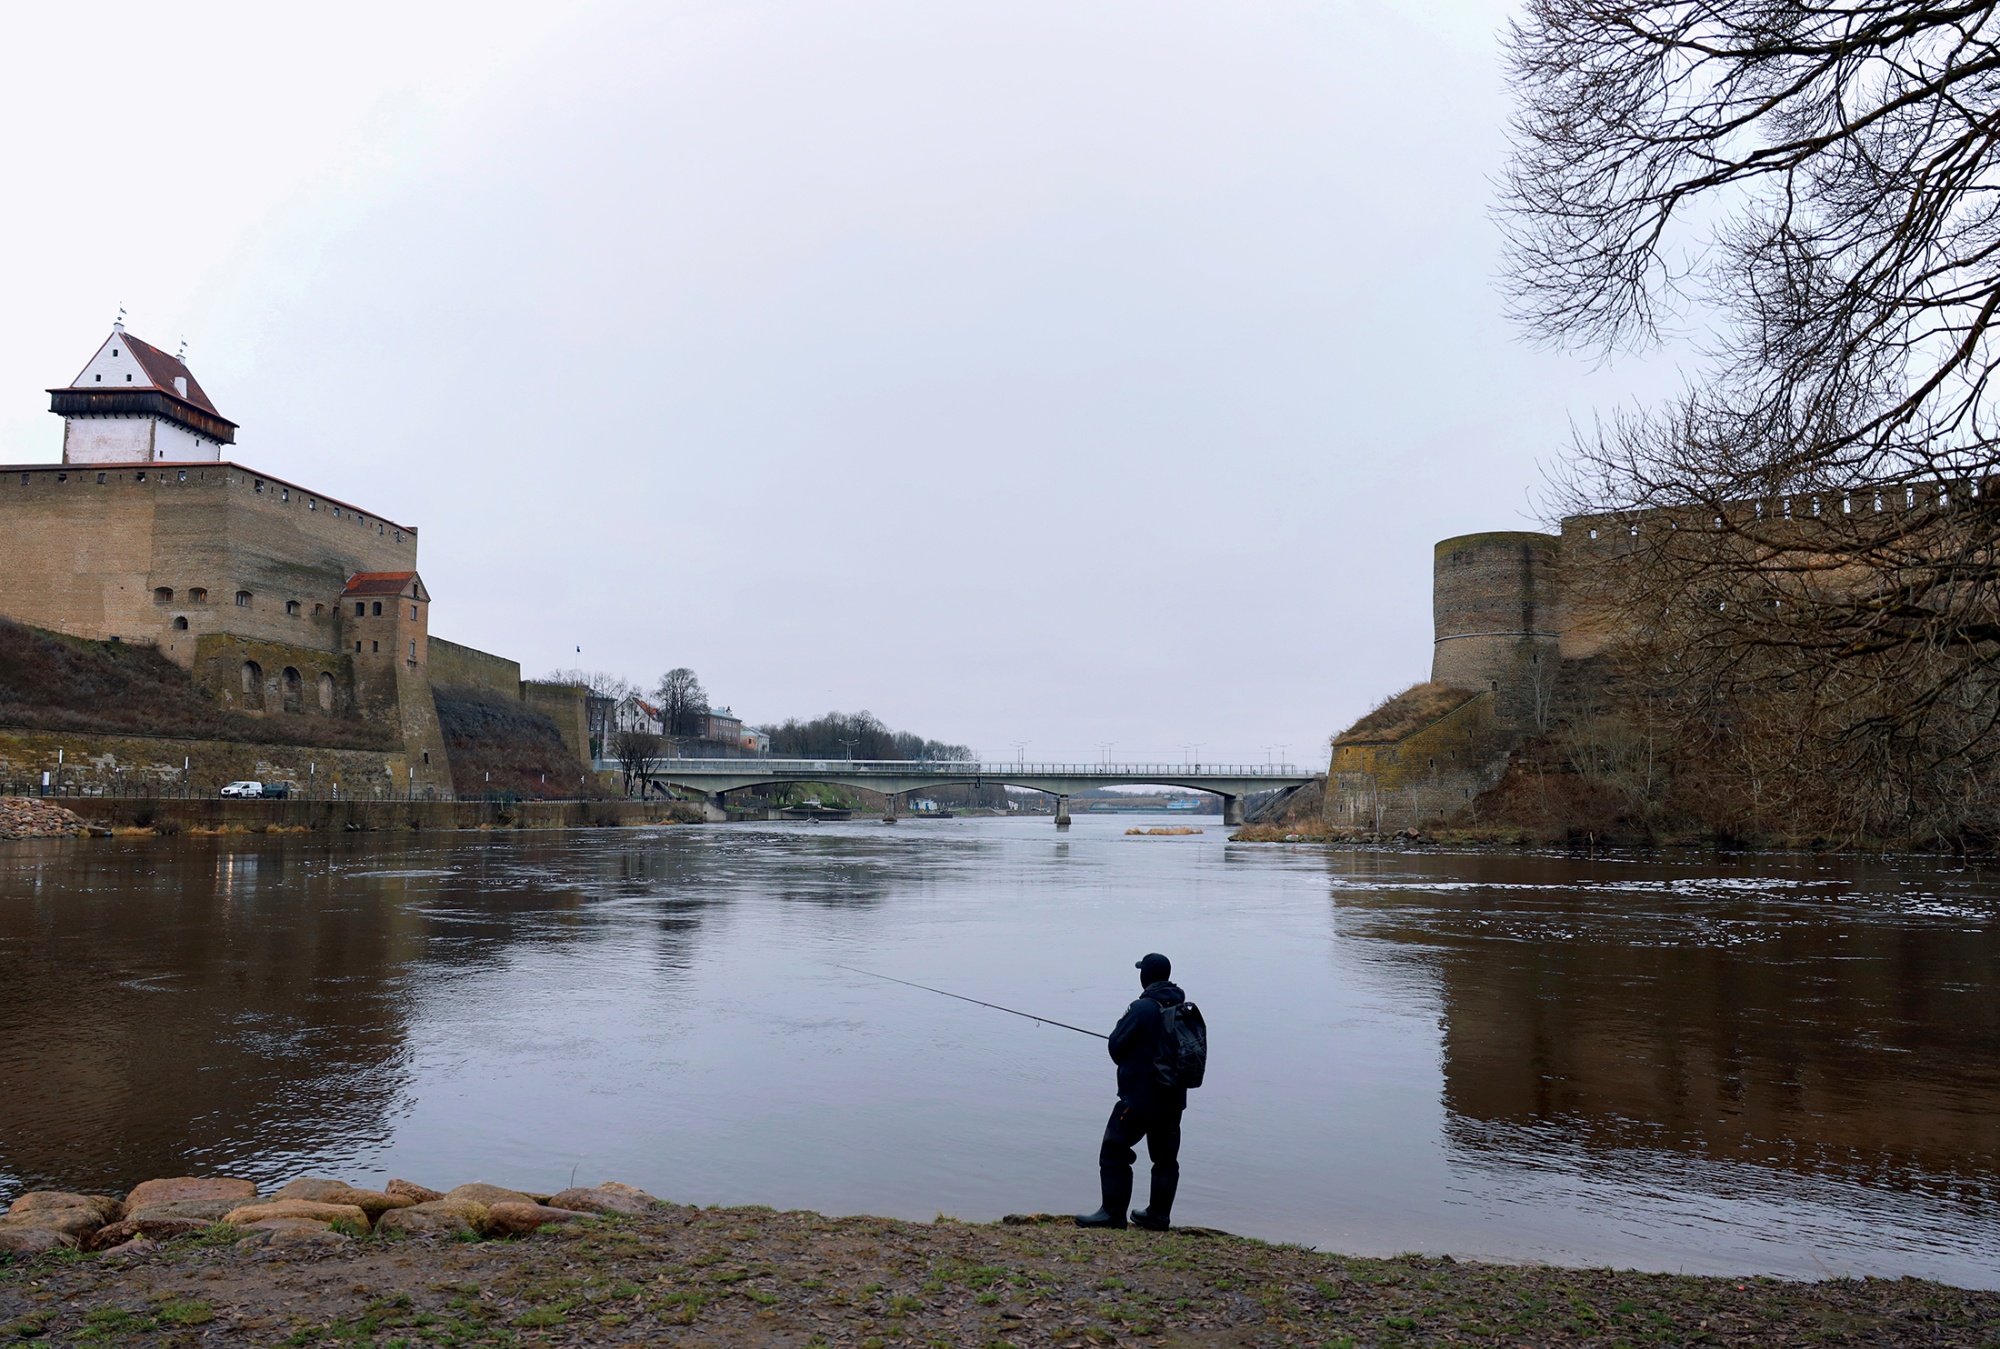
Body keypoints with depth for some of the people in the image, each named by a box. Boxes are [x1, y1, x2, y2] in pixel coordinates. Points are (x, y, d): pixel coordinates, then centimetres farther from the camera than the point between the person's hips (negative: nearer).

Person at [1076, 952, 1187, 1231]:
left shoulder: (1142, 1009, -17)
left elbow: (1117, 1048, -11)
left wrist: (1123, 1023, 6)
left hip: (1140, 1096, -7)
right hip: (1173, 1097, 7)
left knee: (1114, 1151, 2)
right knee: (1165, 1156, 14)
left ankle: (1113, 1213, 2)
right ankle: (1158, 1214, 20)